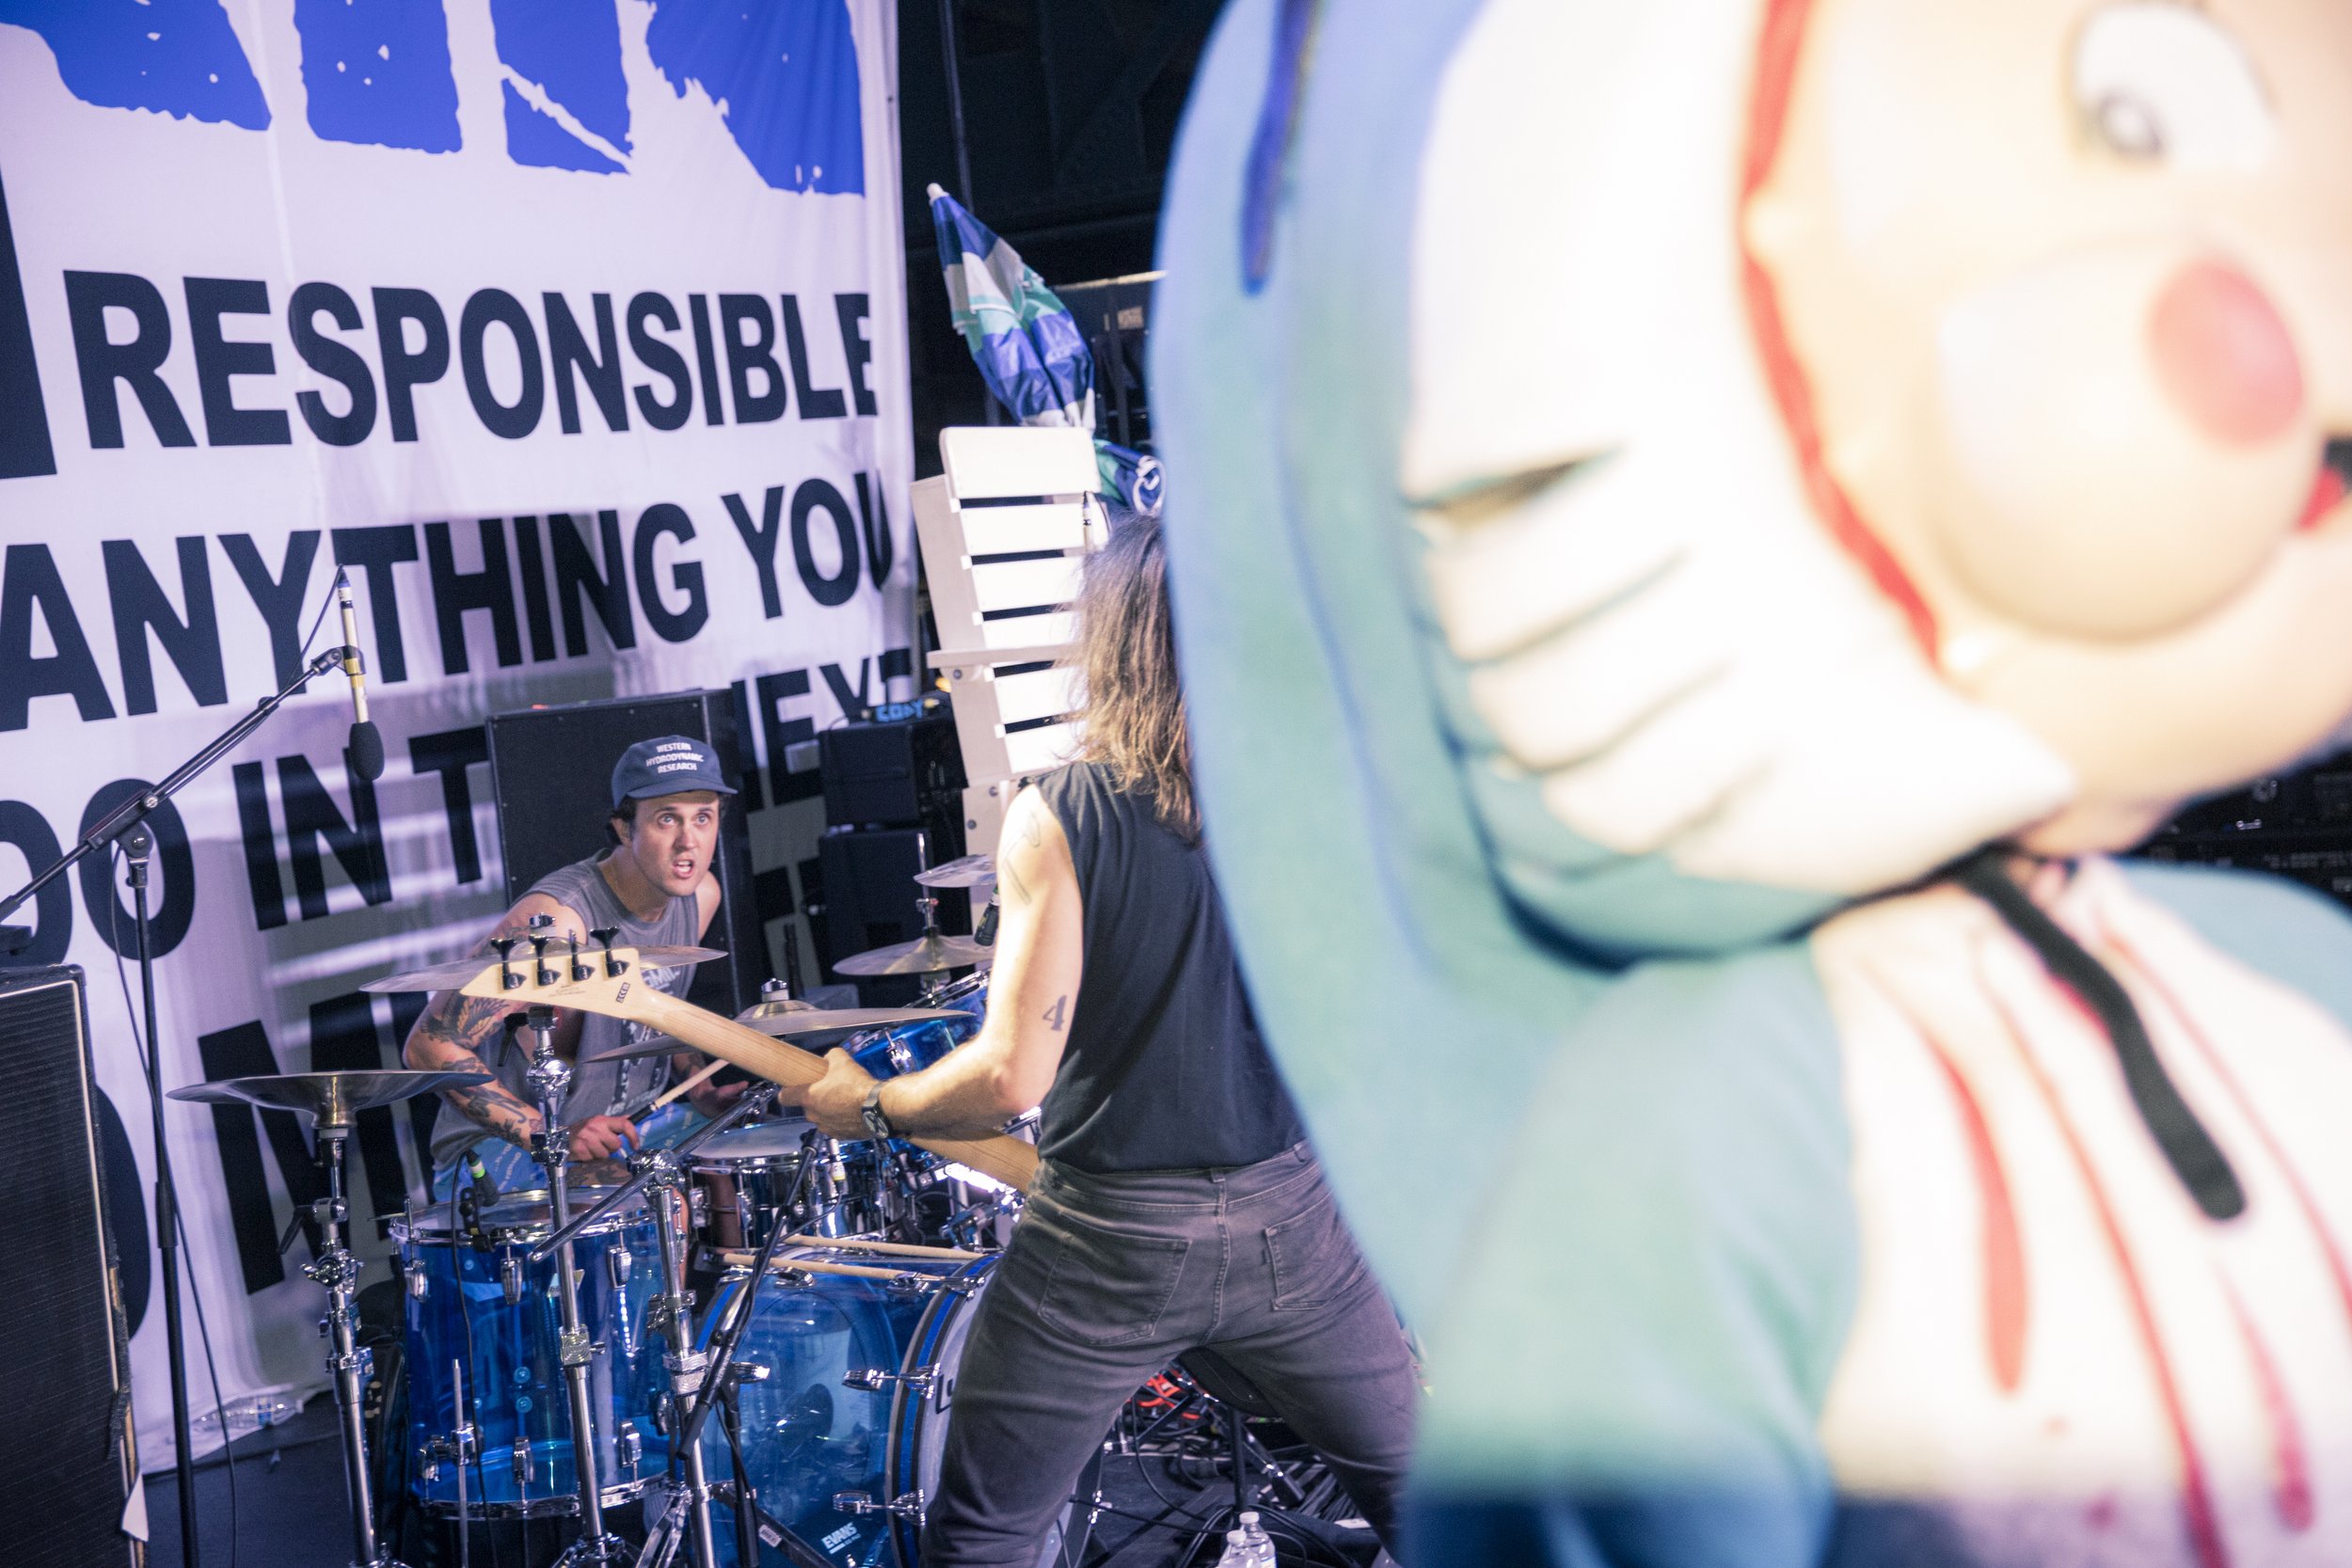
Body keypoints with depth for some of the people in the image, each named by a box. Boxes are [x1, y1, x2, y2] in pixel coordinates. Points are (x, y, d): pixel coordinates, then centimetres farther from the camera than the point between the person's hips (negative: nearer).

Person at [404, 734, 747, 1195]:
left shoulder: (701, 894, -3)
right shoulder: (556, 919, -28)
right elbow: (430, 1045, -26)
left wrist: (702, 1093, 4)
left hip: (633, 1119, 8)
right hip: (506, 1146, -8)